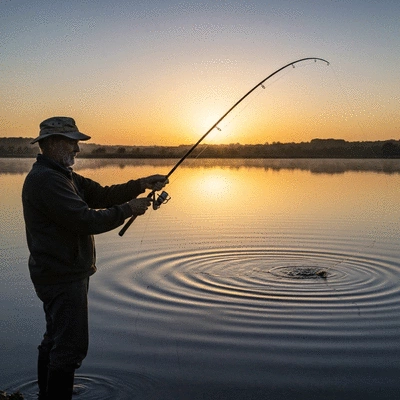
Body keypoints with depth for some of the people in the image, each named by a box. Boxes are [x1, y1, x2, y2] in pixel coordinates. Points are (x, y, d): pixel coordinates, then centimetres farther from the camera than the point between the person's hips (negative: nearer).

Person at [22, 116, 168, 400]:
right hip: (63, 277, -11)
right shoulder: (46, 179, -20)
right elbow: (86, 220, -26)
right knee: (71, 346, -7)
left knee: (55, 341, 20)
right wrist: (128, 210, -16)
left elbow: (101, 194, 10)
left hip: (61, 274, 11)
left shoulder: (61, 175, 15)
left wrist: (141, 185, -2)